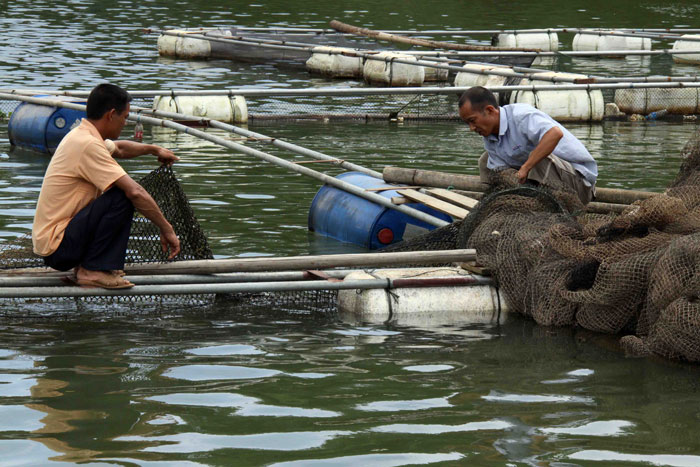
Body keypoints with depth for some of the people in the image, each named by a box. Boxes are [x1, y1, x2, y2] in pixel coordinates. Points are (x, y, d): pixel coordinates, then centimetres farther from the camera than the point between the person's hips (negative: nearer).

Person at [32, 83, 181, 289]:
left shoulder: (82, 135, 11)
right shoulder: (88, 145, -20)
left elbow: (119, 148, 38)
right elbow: (135, 192, -24)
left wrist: (153, 149, 33)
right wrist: (167, 230, -17)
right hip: (56, 247, -10)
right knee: (122, 197, -22)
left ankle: (84, 265, 13)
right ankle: (93, 270, -14)